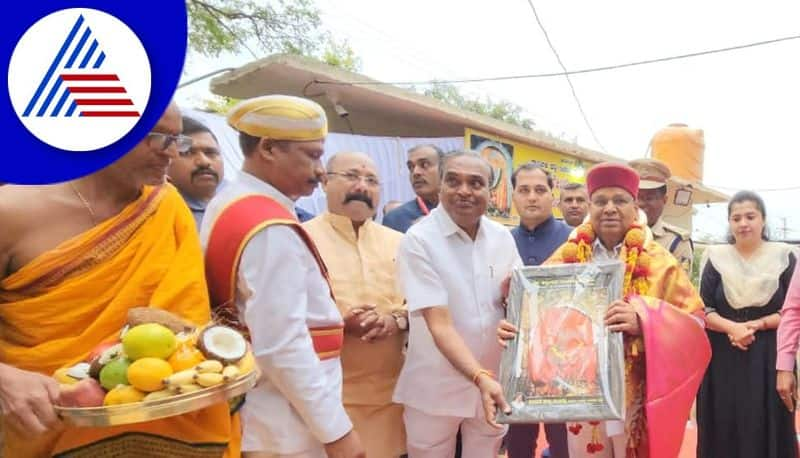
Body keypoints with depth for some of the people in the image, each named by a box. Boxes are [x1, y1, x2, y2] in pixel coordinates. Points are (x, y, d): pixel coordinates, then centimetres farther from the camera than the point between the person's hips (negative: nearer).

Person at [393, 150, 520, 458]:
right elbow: (439, 324, -21)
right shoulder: (418, 240, -16)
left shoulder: (502, 237, -1)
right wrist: (480, 377, -32)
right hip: (436, 388, -4)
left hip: (493, 380, 4)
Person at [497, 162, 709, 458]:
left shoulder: (658, 261, -3)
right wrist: (512, 325, -19)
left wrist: (643, 321, -25)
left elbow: (694, 322, -6)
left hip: (638, 395, -1)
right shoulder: (568, 256, 0)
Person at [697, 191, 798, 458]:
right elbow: (703, 310, 1)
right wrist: (732, 327, -16)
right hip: (723, 359, 1)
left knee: (766, 430, 2)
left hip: (770, 357, -1)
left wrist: (755, 325, -14)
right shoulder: (717, 258, 5)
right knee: (723, 431, 3)